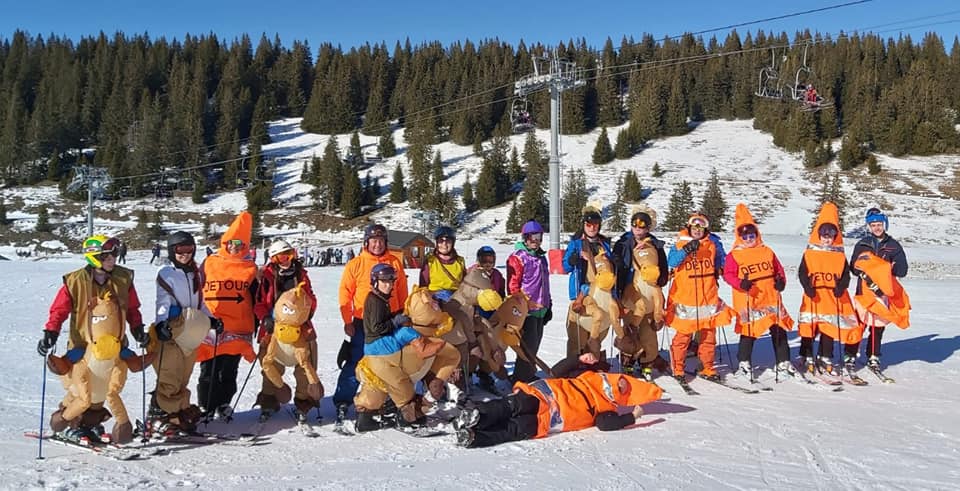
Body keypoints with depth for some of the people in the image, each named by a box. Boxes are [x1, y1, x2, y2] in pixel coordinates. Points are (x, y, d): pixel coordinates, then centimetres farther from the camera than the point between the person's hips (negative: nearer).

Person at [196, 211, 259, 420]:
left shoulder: (250, 268, 9)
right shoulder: (209, 263, 5)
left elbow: (255, 300, 14)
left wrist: (254, 326, 11)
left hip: (237, 330, 1)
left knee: (229, 371, 7)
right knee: (209, 371, 2)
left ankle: (223, 405, 22)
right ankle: (206, 407, 12)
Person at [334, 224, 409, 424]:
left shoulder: (395, 262, 5)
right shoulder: (355, 265, -2)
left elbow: (402, 293, 11)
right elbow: (345, 295, -2)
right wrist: (347, 322, -6)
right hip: (363, 324, -3)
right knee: (354, 366, -1)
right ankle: (342, 404, 8)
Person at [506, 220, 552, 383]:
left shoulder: (541, 257, 18)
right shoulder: (517, 258, -8)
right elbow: (512, 285, -13)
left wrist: (548, 306, 22)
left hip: (540, 309, 8)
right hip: (526, 309, -8)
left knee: (535, 343, 13)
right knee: (529, 344, -8)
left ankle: (528, 374, 25)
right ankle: (521, 377, 0)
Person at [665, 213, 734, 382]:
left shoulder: (713, 244, 7)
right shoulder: (680, 244, -3)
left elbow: (721, 262, 24)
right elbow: (671, 262, -19)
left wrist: (717, 272, 9)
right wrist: (686, 250, -30)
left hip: (708, 297, 4)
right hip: (685, 297, -4)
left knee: (709, 335, 10)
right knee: (683, 334, -2)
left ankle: (708, 368, 23)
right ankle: (678, 369, 9)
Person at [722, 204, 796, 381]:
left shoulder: (767, 252, 11)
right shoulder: (734, 255, -2)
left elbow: (778, 270, 16)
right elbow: (728, 274, -9)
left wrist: (781, 281, -3)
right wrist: (741, 283, -26)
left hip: (771, 299, 4)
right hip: (748, 302, -4)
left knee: (779, 331, 9)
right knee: (748, 333, -1)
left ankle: (783, 363, 20)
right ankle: (744, 364, 12)